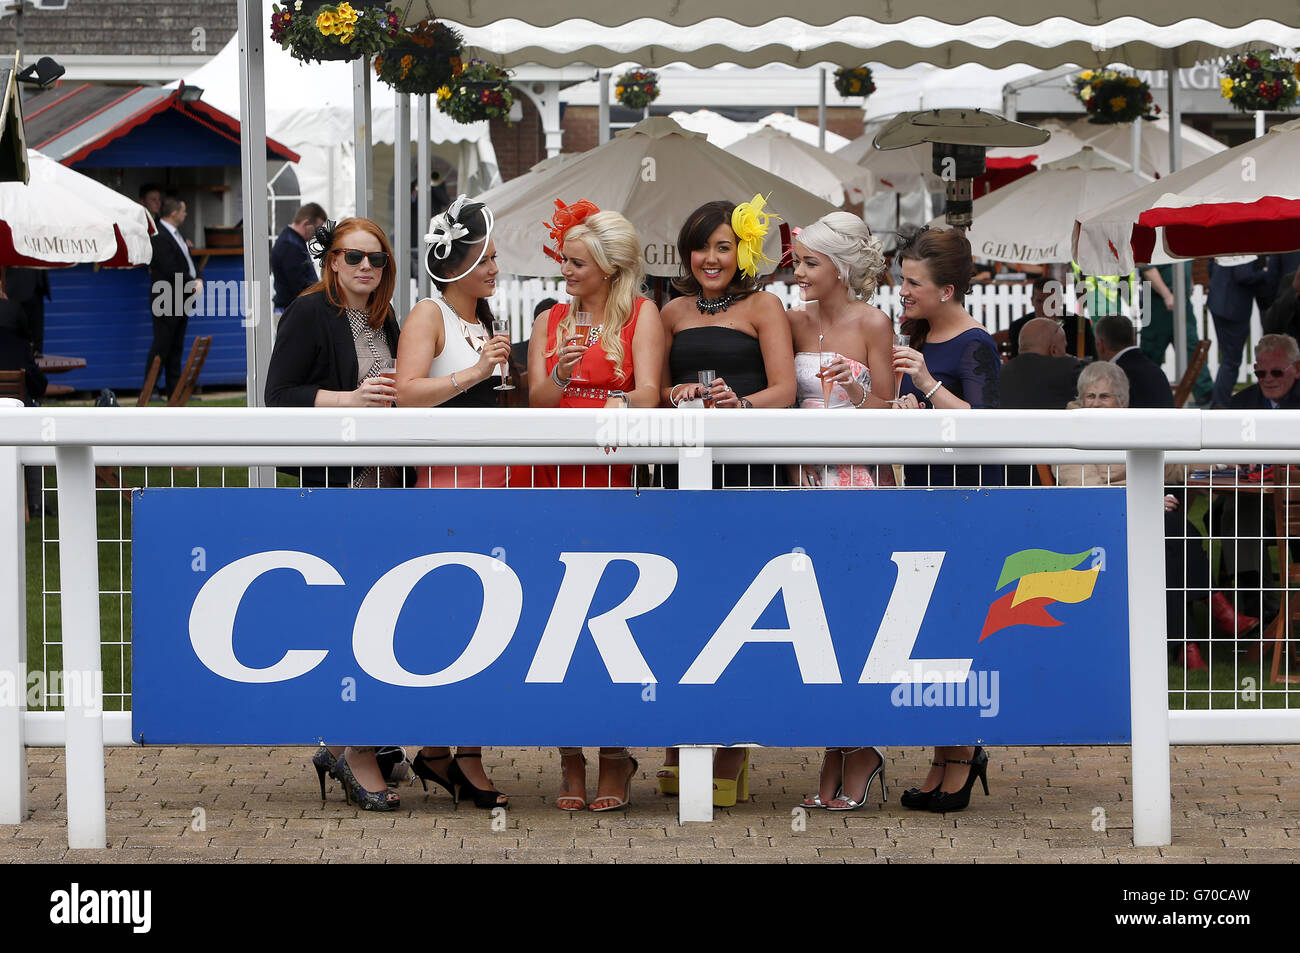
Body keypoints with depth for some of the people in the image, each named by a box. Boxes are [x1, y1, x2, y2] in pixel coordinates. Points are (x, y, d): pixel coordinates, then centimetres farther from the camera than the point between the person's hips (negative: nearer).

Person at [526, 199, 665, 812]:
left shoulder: (640, 314, 7)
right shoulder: (551, 321, 17)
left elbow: (648, 392, -5)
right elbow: (535, 403, 8)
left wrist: (621, 408, -27)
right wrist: (559, 376, -13)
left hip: (618, 479, -3)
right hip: (557, 479, 3)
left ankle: (615, 757, 0)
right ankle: (571, 758, 1)